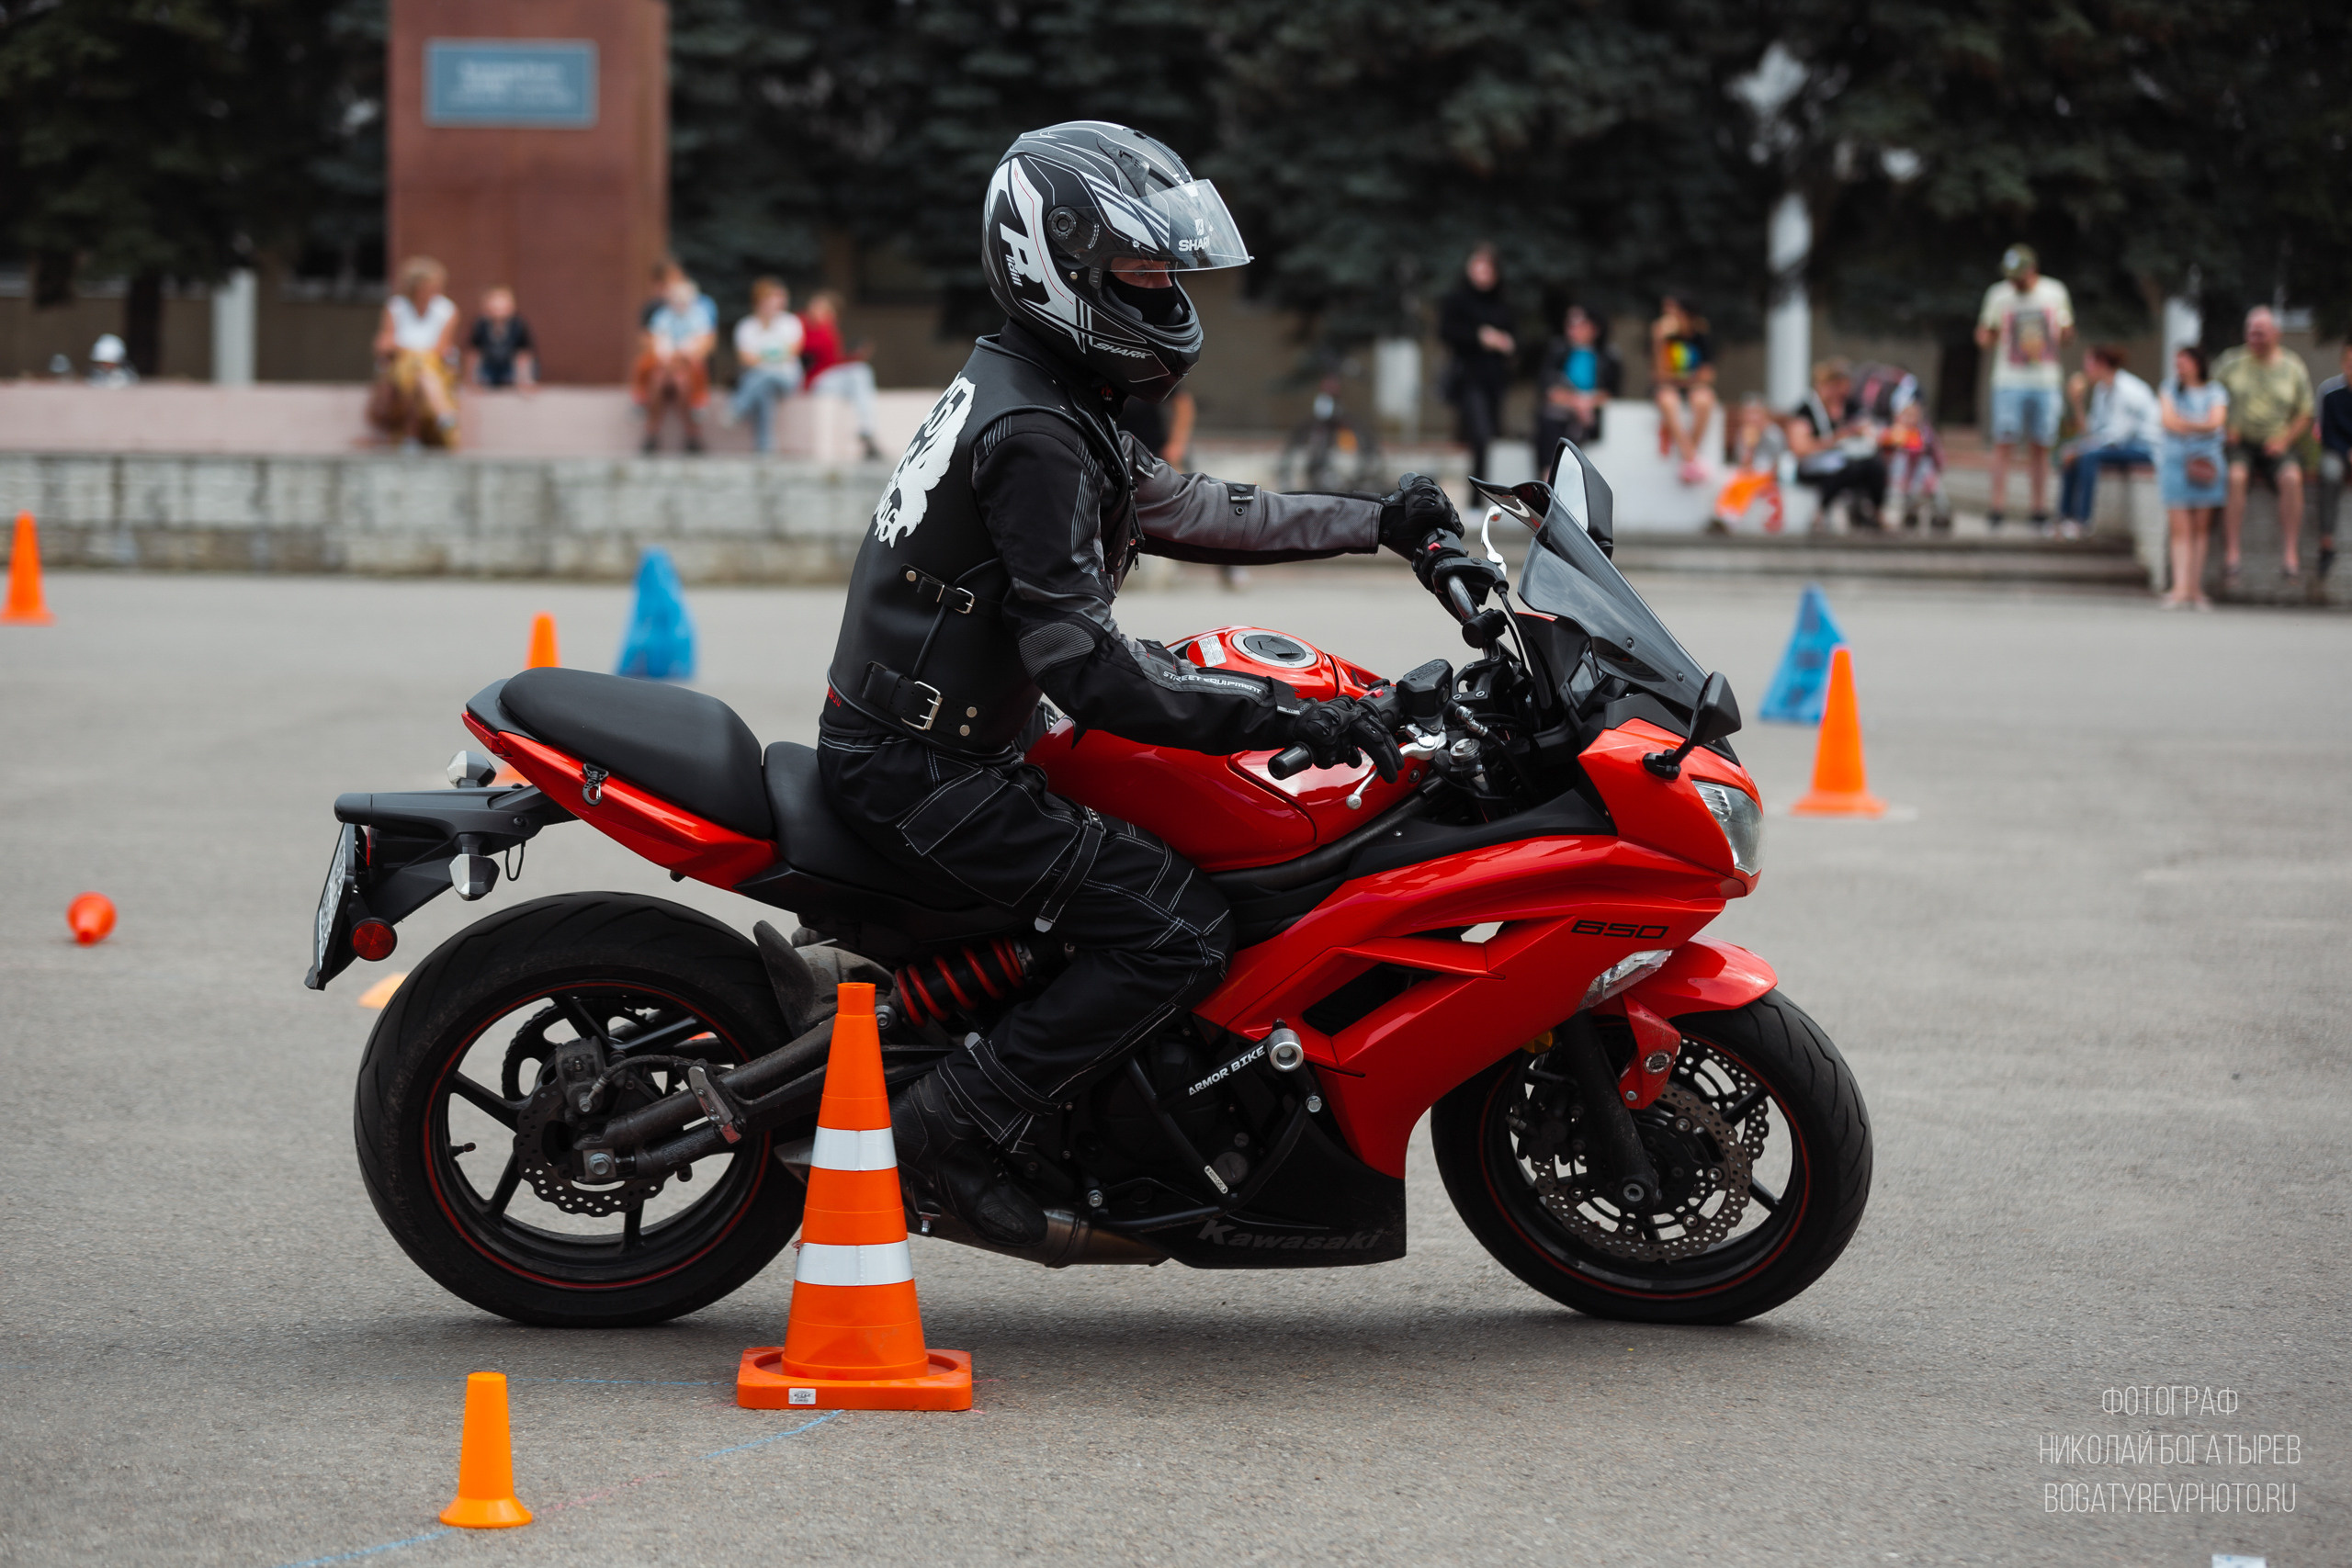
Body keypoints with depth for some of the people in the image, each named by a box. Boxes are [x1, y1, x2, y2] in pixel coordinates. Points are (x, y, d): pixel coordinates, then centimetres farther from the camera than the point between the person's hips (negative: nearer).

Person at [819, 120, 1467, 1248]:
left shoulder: (1030, 393, 12)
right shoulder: (1033, 435, -21)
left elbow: (1187, 509, 20)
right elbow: (1088, 670, -26)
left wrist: (1383, 520, 17)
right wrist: (1287, 718, -26)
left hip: (930, 742, 11)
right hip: (923, 772, -11)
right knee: (1179, 931, -16)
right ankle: (949, 1124, -14)